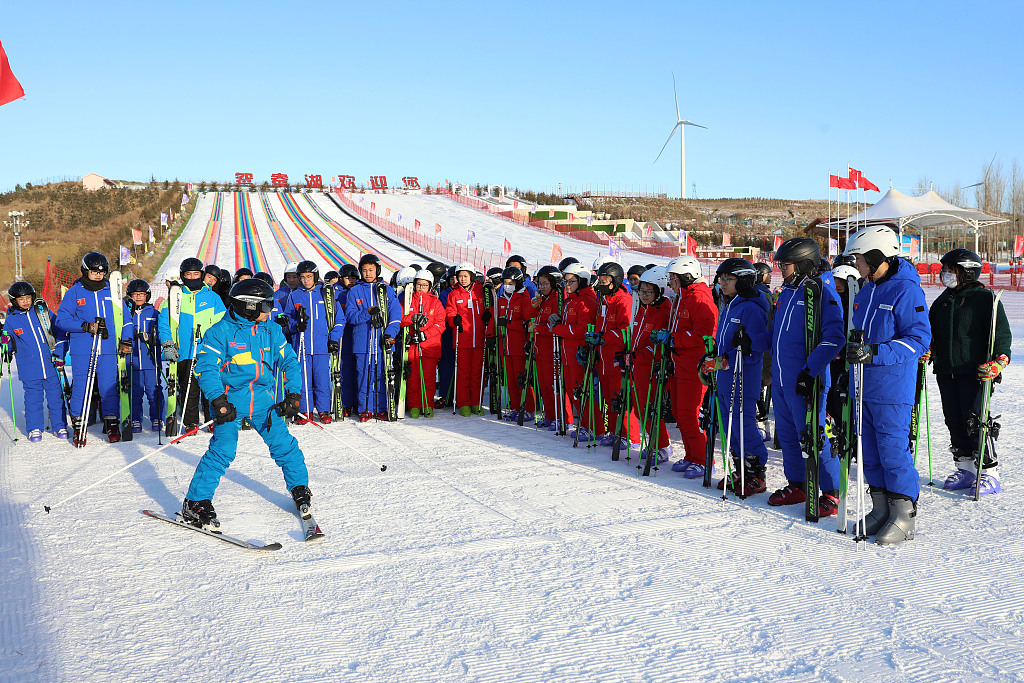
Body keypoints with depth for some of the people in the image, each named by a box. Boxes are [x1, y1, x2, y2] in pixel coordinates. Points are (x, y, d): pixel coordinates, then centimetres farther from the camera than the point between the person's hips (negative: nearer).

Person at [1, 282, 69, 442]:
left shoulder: (44, 313, 4)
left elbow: (60, 332, 9)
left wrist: (59, 353, 1)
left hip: (51, 366, 0)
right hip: (29, 370, 0)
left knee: (56, 397, 4)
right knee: (33, 399, 3)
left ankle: (59, 426, 16)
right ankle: (34, 429, 17)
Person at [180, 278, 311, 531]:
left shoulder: (271, 330, 7)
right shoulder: (221, 332, -9)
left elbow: (289, 361, 11)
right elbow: (206, 368, -12)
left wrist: (293, 394, 0)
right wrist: (218, 401, -22)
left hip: (263, 398, 4)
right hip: (231, 398, -4)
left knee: (283, 444, 3)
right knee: (223, 449, -15)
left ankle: (300, 489, 24)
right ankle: (195, 503, -5)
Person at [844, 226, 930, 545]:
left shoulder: (906, 291, -12)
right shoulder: (866, 292, 14)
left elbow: (919, 339, -18)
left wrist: (875, 353, -26)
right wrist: (854, 355, 20)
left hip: (892, 387, -8)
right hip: (864, 385, 8)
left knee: (893, 449, -4)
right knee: (870, 450, 12)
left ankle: (904, 517, 7)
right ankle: (881, 510, 23)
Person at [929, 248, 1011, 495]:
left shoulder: (984, 298, -4)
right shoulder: (942, 301, 16)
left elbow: (1001, 333, -7)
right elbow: (931, 333, 25)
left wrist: (999, 360, -19)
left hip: (974, 371, -6)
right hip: (945, 371, 7)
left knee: (975, 421, -7)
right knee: (954, 420, 8)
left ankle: (989, 472, 4)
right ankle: (965, 468, 19)